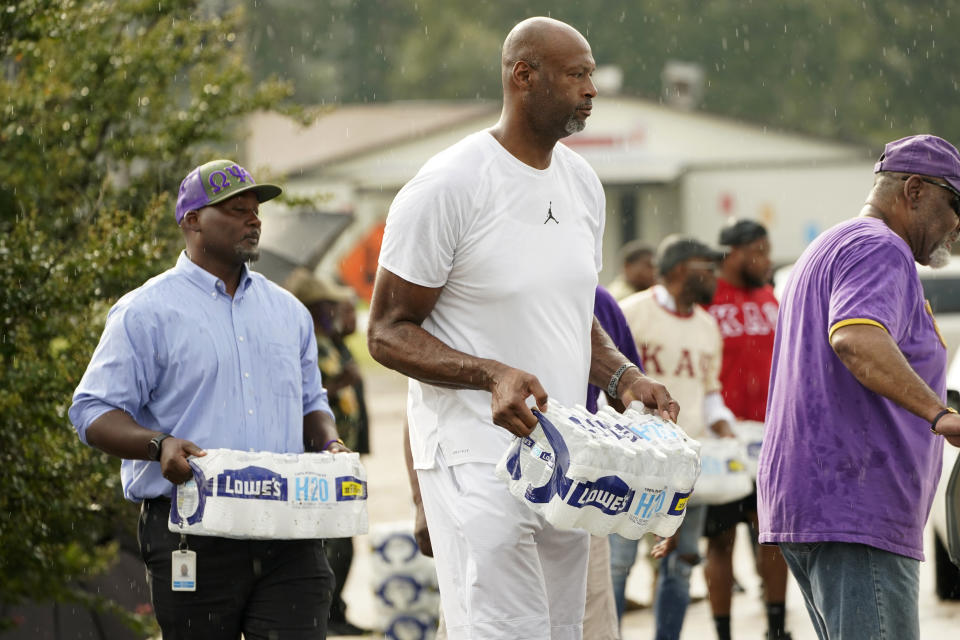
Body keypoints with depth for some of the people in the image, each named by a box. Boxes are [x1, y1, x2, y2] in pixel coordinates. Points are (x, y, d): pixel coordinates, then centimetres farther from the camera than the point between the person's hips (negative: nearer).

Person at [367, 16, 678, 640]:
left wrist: (624, 376, 4)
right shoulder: (449, 186, -12)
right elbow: (388, 332, -10)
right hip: (477, 456, -8)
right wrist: (491, 373, -25)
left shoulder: (582, 183, 12)